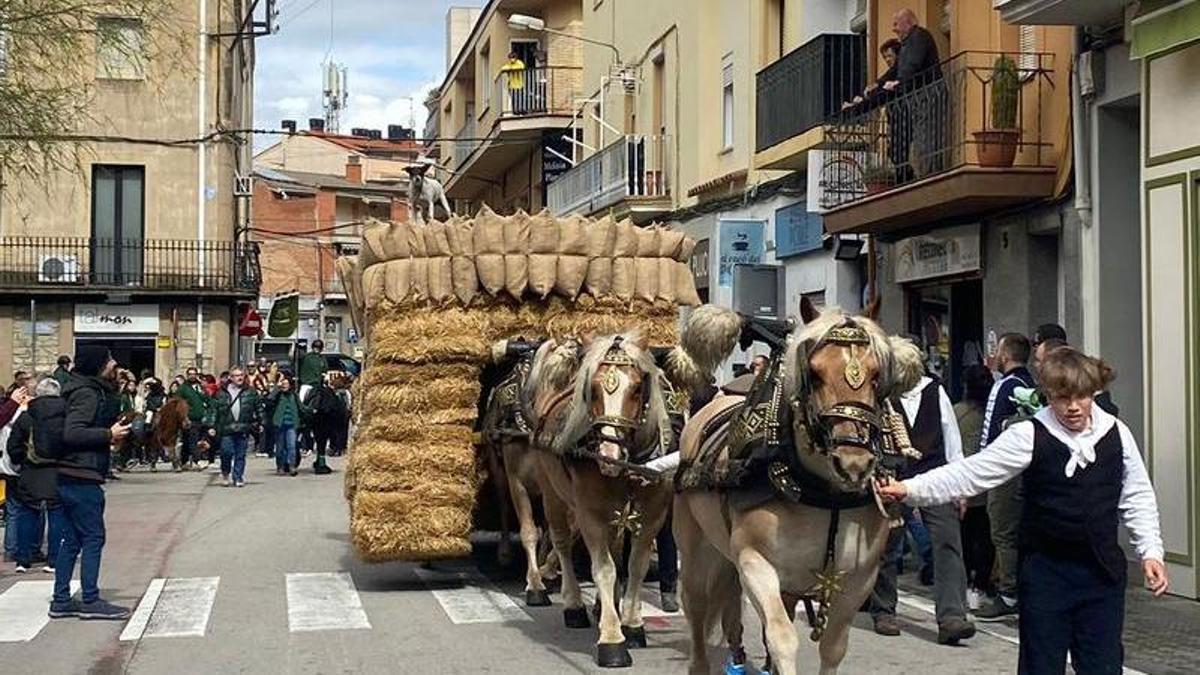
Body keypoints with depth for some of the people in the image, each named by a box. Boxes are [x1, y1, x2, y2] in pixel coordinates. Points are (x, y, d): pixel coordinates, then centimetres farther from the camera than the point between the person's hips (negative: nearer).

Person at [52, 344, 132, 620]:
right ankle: (90, 601, 1)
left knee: (72, 539, 12)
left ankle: (61, 601, 16)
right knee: (93, 537, -4)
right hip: (82, 477, -10)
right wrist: (108, 435, -18)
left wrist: (109, 437, 12)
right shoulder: (87, 393, -14)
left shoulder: (93, 391, 16)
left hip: (71, 479, 10)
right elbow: (71, 433, -24)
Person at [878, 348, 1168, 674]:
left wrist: (1151, 551, 1)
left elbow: (1137, 498, 9)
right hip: (1046, 570, -2)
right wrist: (909, 489, -20)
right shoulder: (1029, 436, -9)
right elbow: (971, 473, -11)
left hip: (1103, 572, 2)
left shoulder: (1117, 433, -1)